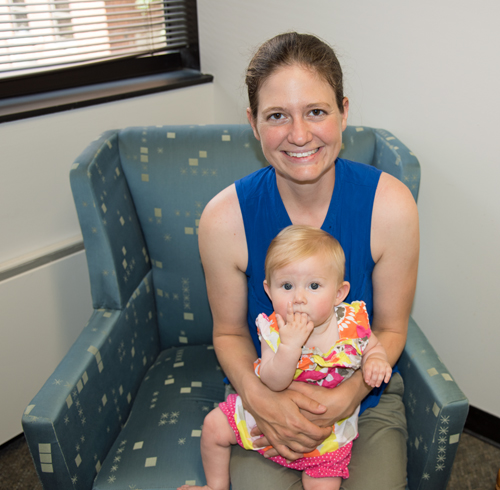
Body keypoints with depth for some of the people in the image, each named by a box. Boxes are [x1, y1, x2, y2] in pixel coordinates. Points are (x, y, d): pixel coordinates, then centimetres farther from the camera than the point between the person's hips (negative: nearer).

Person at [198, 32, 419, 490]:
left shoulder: (390, 204, -17)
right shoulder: (225, 218, -18)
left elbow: (390, 330, -5)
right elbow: (229, 332, -3)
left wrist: (348, 394, -21)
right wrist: (258, 397, -20)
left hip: (365, 399, 1)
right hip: (269, 400, 0)